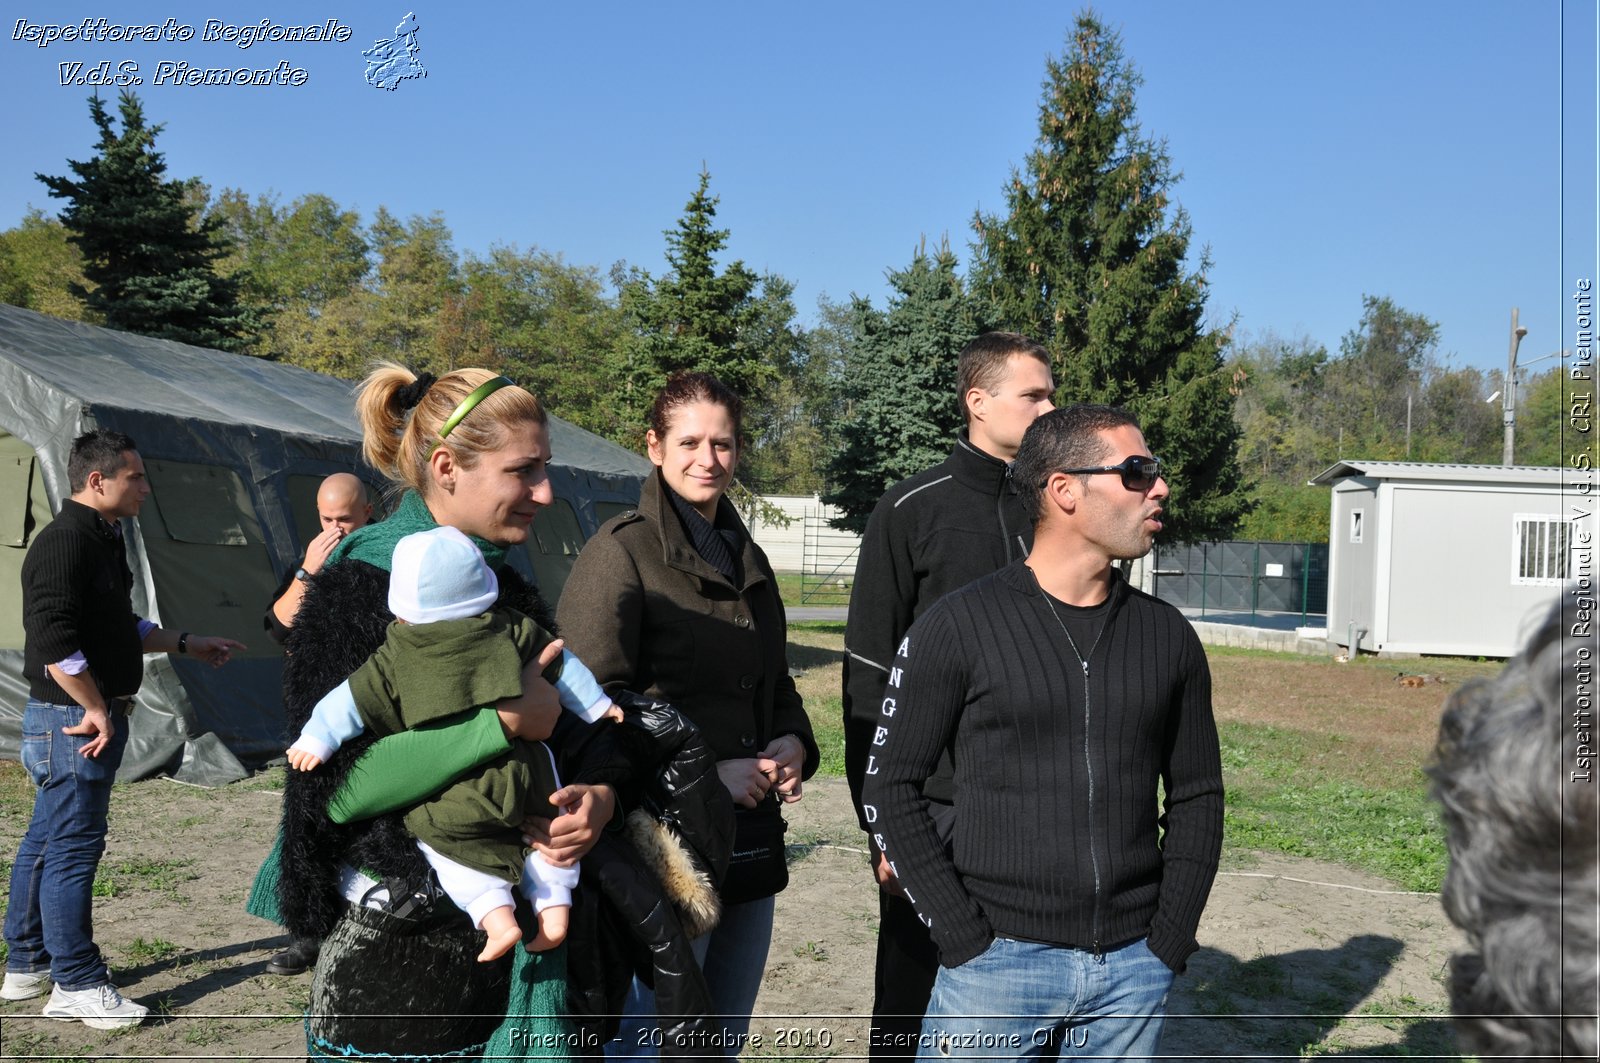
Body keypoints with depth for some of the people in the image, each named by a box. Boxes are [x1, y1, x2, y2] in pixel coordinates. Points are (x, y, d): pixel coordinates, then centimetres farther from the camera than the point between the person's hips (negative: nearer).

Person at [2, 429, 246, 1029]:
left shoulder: (104, 540, 16)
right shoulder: (64, 543, -17)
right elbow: (53, 642, -24)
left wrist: (187, 643, 27)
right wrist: (97, 710, -18)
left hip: (93, 717, 10)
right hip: (74, 720, -10)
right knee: (73, 846, -4)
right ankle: (77, 985, 3)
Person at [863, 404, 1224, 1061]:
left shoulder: (1168, 635, 5)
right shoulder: (960, 625, -6)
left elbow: (1196, 795, 11)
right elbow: (888, 786, -5)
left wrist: (1170, 940, 2)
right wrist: (964, 939, -10)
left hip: (1134, 971, 3)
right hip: (999, 961, -3)